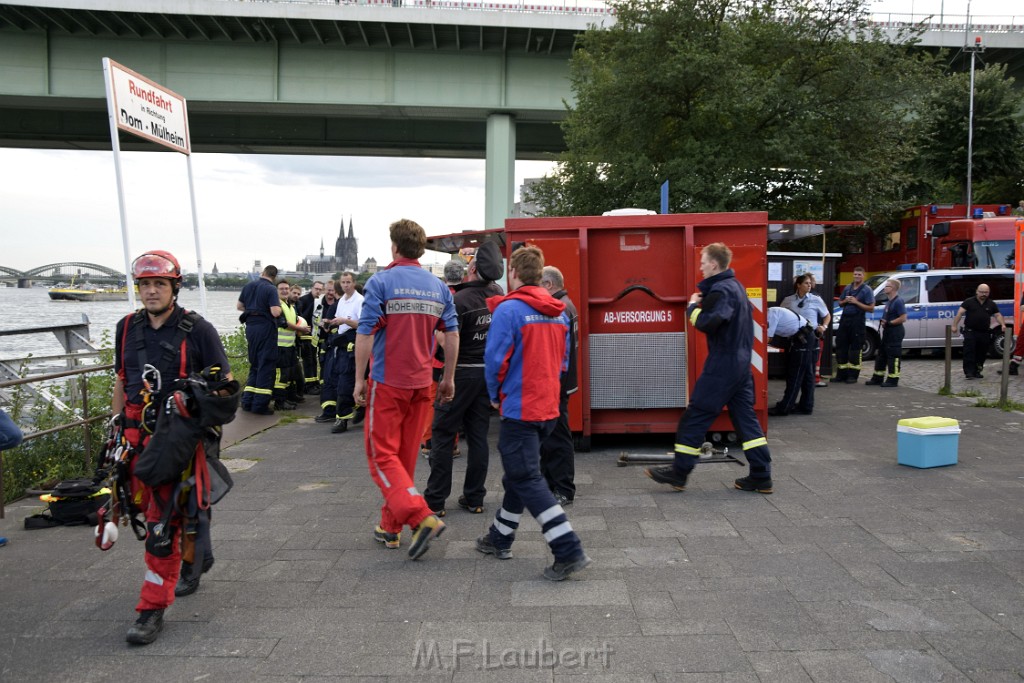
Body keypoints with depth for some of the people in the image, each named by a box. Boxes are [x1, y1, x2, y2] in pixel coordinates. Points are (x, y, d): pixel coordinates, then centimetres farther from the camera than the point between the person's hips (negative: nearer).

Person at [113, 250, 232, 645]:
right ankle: (195, 559, 41)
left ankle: (153, 609, 1)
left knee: (162, 523, -8)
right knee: (151, 510, 15)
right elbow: (121, 383, 19)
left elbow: (224, 383, -3)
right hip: (137, 436, 6)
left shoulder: (197, 330, -6)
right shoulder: (128, 328, 10)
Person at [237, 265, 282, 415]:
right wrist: (279, 304, 0)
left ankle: (247, 401, 17)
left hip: (250, 326, 6)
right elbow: (276, 312, -19)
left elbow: (239, 306, 17)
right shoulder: (271, 289, -11)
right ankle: (260, 404, -2)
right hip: (266, 327, -6)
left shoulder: (248, 286, 8)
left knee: (254, 365, 18)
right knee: (266, 366, 0)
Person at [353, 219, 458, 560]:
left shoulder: (381, 282, -9)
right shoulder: (438, 286, 6)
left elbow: (365, 334, -12)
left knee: (383, 455, 0)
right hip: (421, 383, 5)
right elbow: (452, 334, 5)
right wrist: (448, 378, 13)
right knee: (406, 457, 14)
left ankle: (421, 517, -16)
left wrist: (359, 379, -6)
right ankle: (391, 526, 23)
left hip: (387, 382, -5)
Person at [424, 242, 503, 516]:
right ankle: (474, 498, 17)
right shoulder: (498, 295, 0)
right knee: (478, 436, 11)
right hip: (488, 371, 6)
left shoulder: (460, 300, -19)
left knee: (442, 434, 4)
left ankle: (435, 500, 8)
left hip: (462, 372, -6)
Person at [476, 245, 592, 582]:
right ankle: (499, 539, 34)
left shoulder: (508, 309, -14)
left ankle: (569, 551, -9)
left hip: (520, 408, -8)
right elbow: (564, 359, 12)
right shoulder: (558, 312, 7)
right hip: (548, 406, 8)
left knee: (526, 479, -3)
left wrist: (495, 395, 0)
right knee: (520, 473, 20)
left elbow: (495, 358, -17)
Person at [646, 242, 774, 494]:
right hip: (741, 363, 10)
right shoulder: (736, 286, 16)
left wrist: (693, 306, -9)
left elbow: (705, 323, -27)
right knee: (745, 417, 11)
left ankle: (678, 473, 7)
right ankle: (761, 477, 12)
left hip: (722, 365, -10)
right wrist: (702, 303, 6)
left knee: (695, 416, -1)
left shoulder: (721, 290, -15)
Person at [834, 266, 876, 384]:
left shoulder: (867, 290, -2)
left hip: (857, 321, -6)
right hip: (844, 319, 6)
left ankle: (853, 375, 3)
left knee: (855, 349, -2)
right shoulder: (847, 288, 15)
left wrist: (856, 302, -15)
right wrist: (845, 301, 0)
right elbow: (840, 303, 22)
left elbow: (871, 308, -8)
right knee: (841, 346, 6)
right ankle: (841, 374, 14)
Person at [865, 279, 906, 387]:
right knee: (881, 355, 13)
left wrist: (889, 323, -19)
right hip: (887, 332, 10)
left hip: (895, 332, -10)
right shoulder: (889, 301, 15)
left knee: (893, 356, -5)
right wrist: (883, 321, 8)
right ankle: (877, 378, 19)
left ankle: (892, 380, 0)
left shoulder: (898, 301, -14)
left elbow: (903, 318, -20)